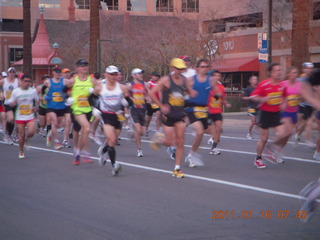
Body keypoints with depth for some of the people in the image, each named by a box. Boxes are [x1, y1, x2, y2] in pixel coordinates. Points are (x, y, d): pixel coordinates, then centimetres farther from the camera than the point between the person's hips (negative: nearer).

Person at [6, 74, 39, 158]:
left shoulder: (33, 91, 1)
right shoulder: (15, 91, -3)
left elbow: (37, 100, 19)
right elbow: (10, 103, 2)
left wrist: (36, 107, 0)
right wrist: (14, 103, -21)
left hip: (30, 116, 1)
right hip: (20, 117, -1)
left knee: (31, 132, -18)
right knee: (22, 135, 1)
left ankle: (26, 139, 18)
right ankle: (21, 152, 21)